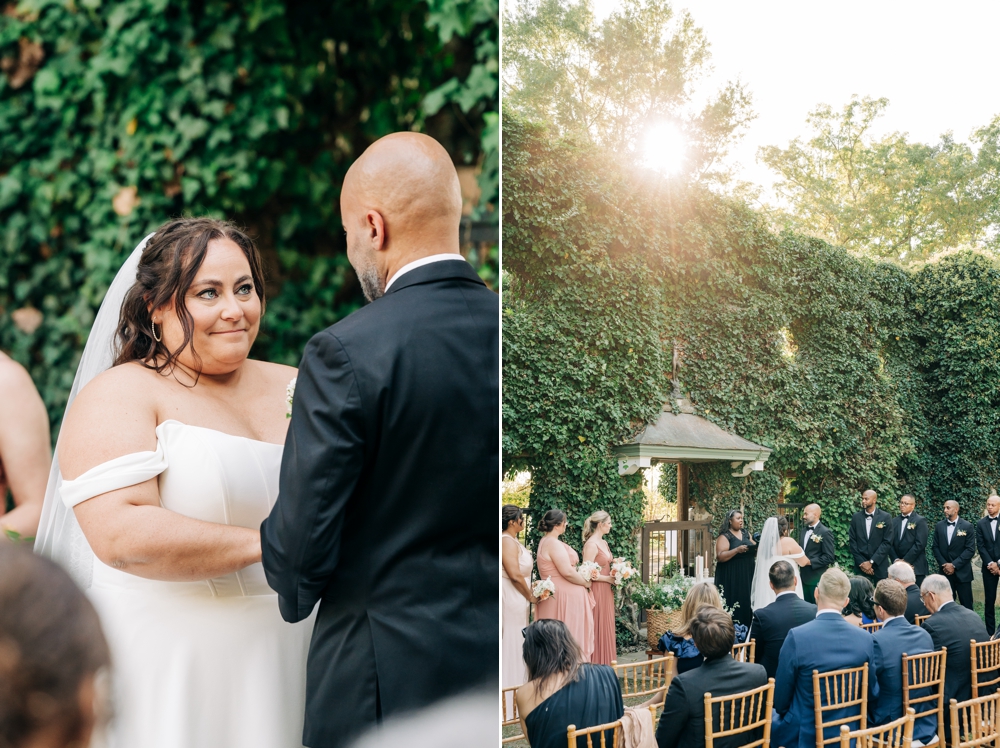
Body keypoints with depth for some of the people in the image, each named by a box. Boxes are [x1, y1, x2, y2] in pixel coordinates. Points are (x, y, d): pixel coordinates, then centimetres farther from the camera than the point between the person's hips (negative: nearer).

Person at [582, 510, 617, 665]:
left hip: (606, 591, 9)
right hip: (597, 591, -9)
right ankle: (596, 664, 2)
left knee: (606, 628, 11)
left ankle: (605, 663, 16)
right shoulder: (591, 544, -14)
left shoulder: (604, 543, 14)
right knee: (598, 629, -4)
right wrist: (609, 579, -16)